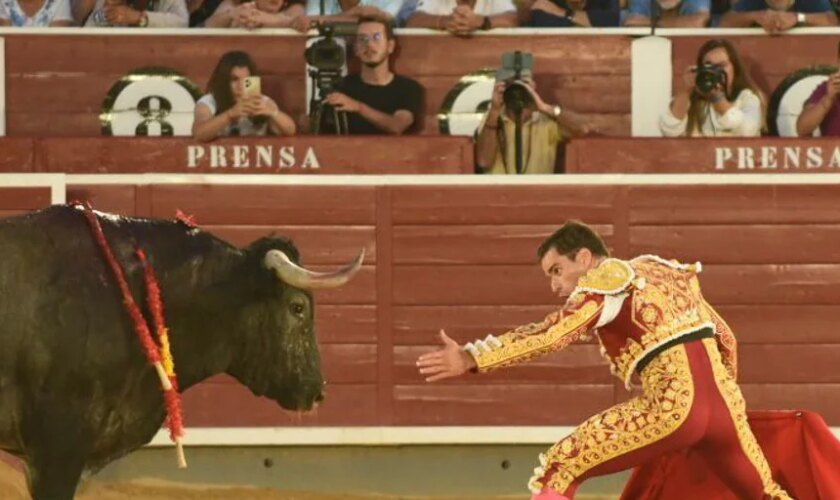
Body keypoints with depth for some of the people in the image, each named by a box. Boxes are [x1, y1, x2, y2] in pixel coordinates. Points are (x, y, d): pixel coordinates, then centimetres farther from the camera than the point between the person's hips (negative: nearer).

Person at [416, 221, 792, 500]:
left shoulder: (606, 281, 3)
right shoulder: (666, 271, 26)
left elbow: (551, 335, -13)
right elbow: (725, 339, 30)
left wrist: (471, 359, -19)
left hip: (673, 406, -7)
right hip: (724, 401, 7)